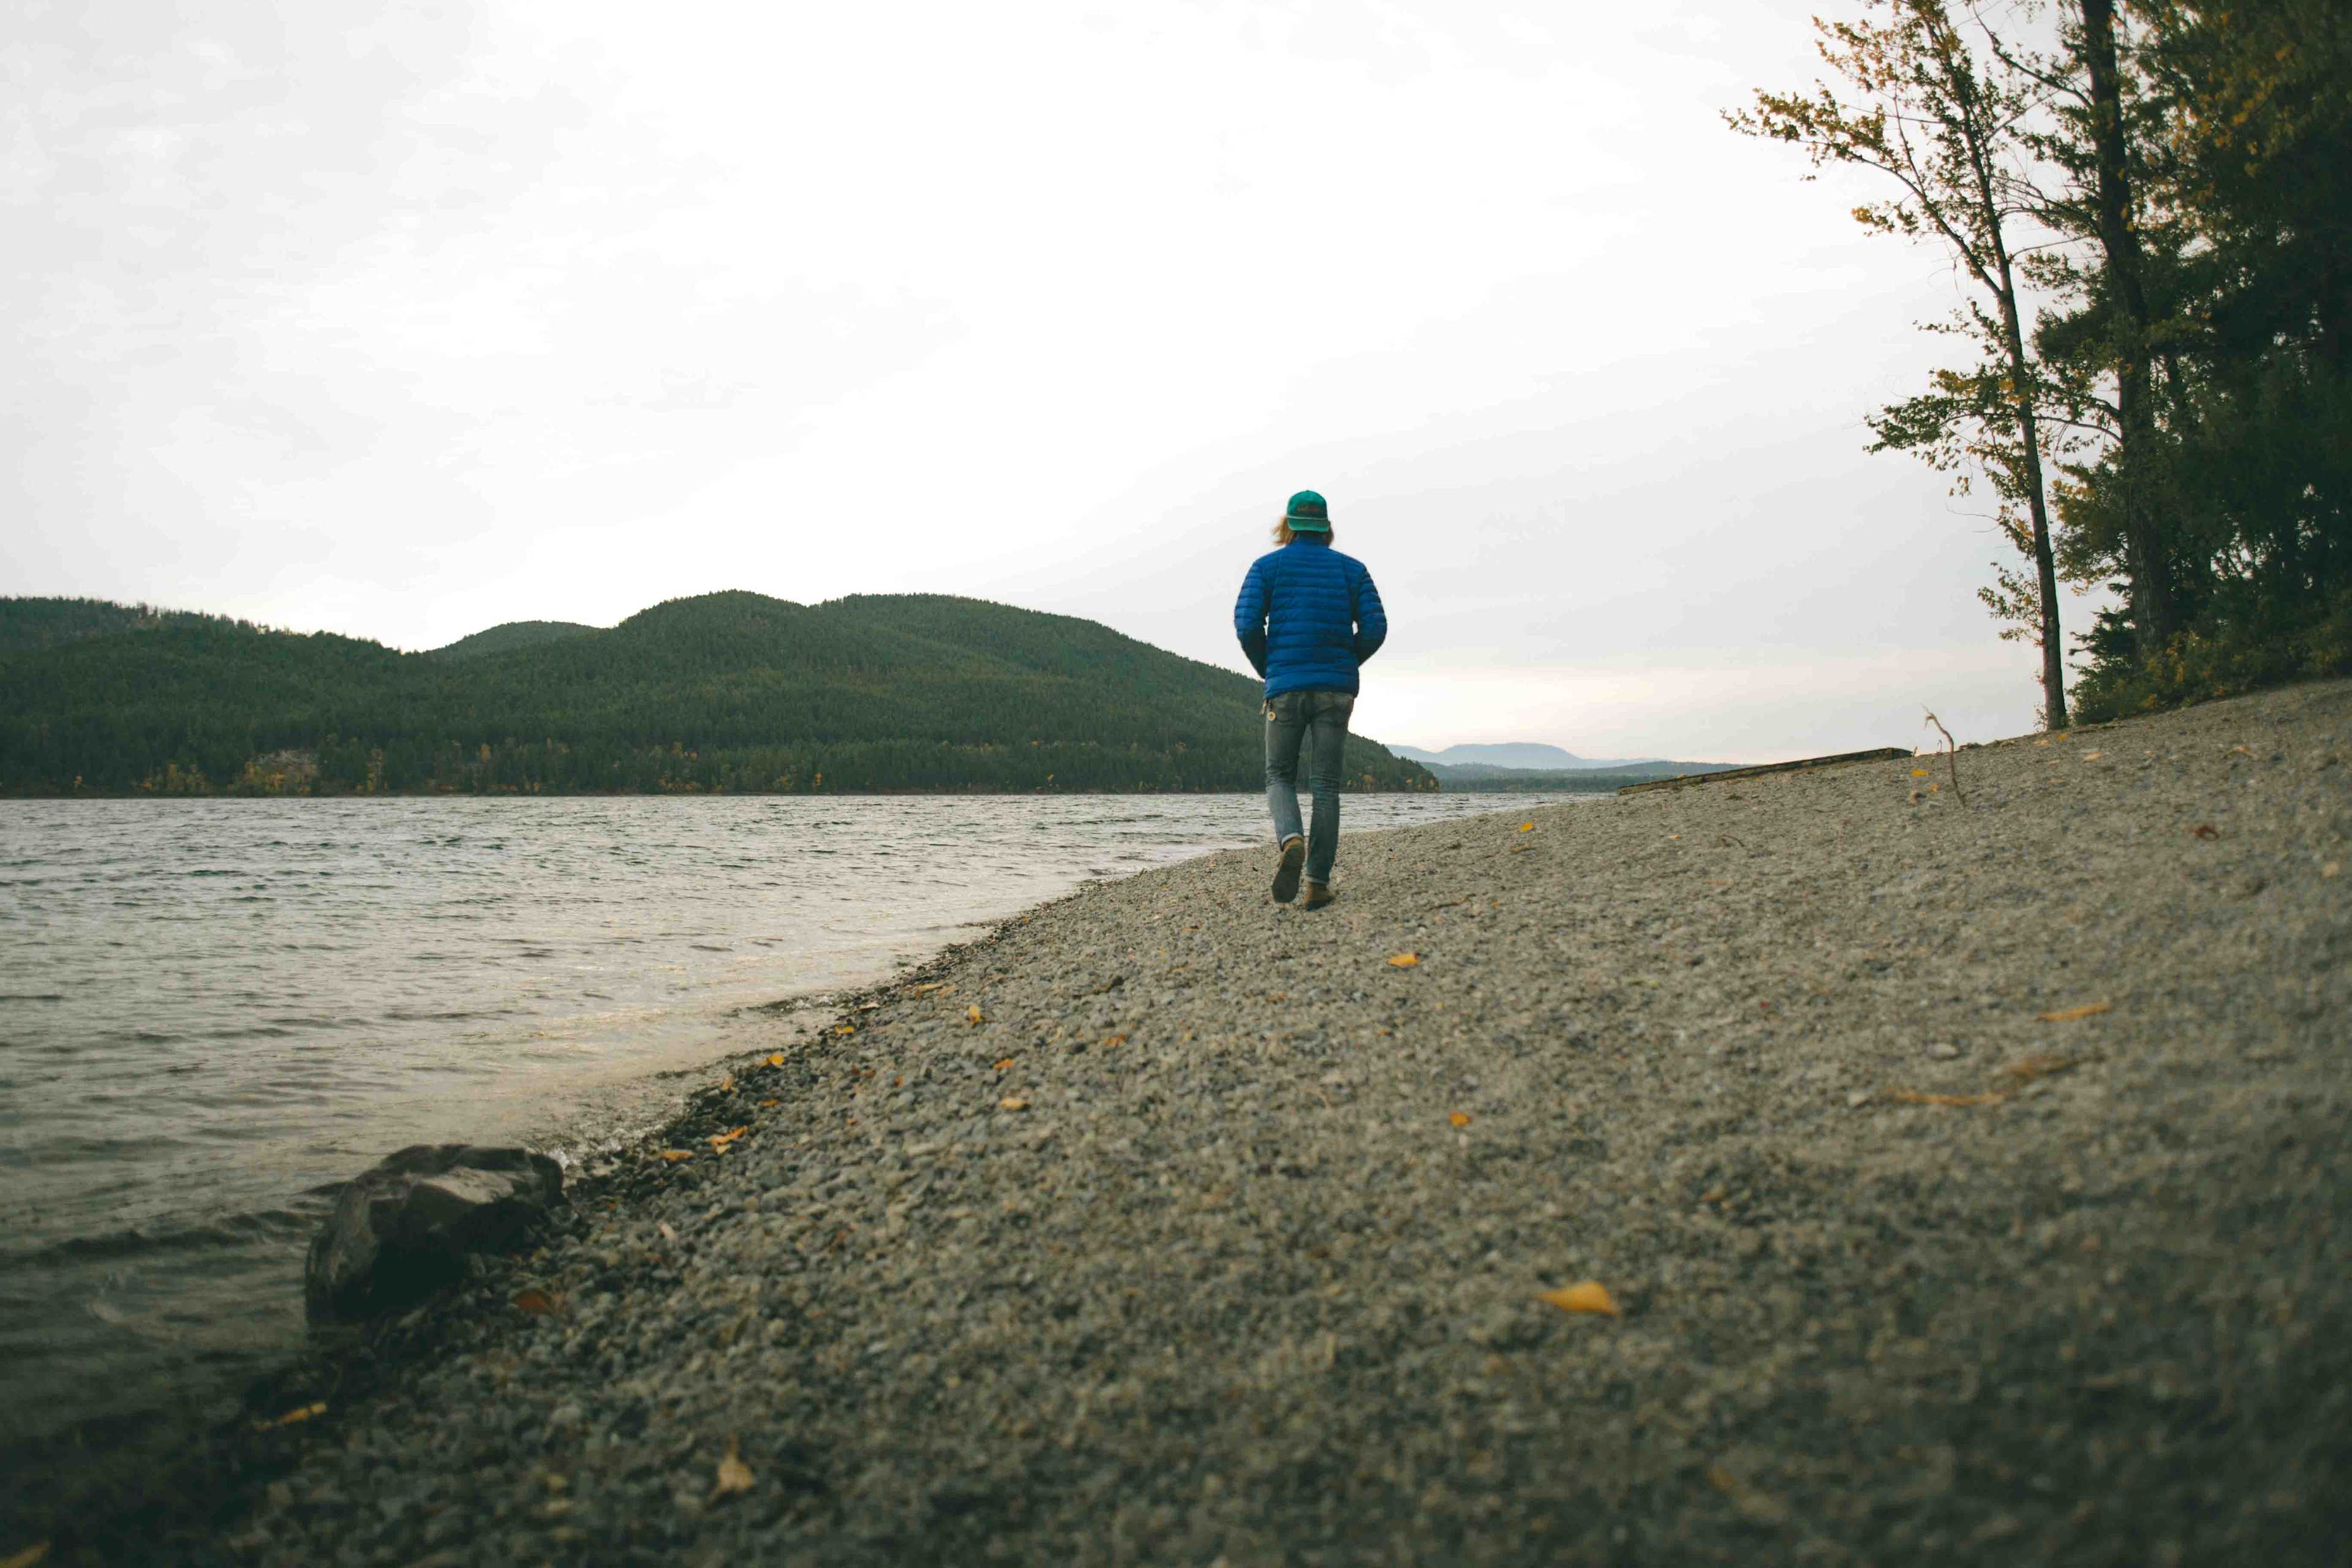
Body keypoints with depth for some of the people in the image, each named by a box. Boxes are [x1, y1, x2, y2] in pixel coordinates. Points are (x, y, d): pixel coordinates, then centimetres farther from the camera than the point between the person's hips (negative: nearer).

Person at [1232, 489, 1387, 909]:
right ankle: (1318, 883, 0)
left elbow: (1247, 623, -7)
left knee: (1280, 776, 12)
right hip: (1336, 689, 1)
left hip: (1286, 687, -1)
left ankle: (1291, 841, -19)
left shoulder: (1267, 566, 4)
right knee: (1326, 784, 5)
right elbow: (1375, 628, 0)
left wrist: (1267, 669, 9)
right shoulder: (1352, 569, 9)